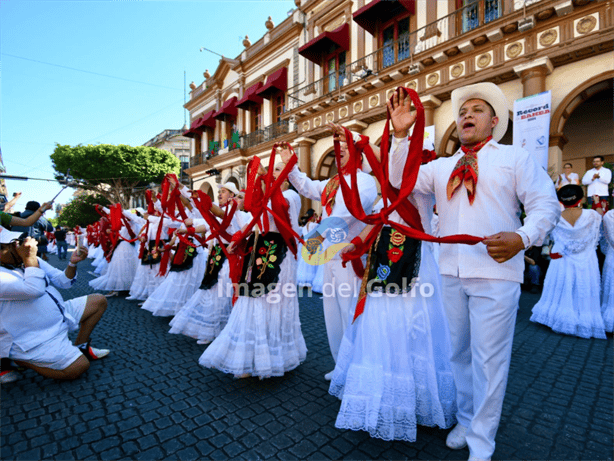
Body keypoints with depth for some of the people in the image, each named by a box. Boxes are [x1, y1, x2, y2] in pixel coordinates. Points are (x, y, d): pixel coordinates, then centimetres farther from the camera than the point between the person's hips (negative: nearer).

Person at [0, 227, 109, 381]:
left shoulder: (32, 261, 2)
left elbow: (63, 281, 6)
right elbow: (35, 290, -37)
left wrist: (73, 263, -13)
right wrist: (29, 258, -27)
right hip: (35, 339, -8)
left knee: (99, 301, 9)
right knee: (78, 367, -19)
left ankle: (80, 347, 16)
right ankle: (19, 360, 3)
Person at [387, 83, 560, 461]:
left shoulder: (516, 158, 6)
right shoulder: (441, 167, 15)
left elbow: (546, 205, -1)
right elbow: (400, 181, 9)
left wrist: (523, 237, -21)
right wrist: (400, 136, 0)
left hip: (496, 274, -3)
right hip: (451, 273, 4)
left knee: (489, 359, 3)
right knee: (459, 353, 15)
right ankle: (466, 420, 36)